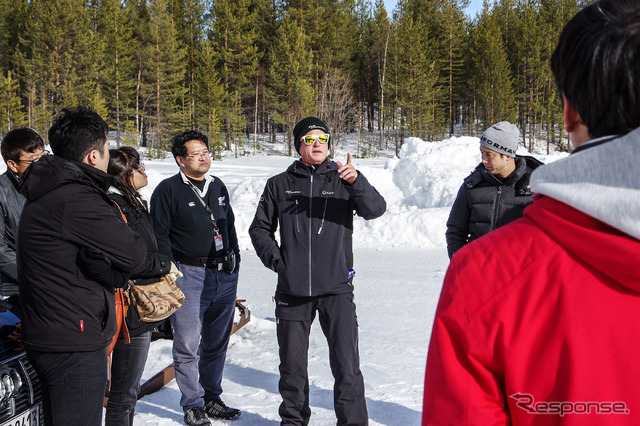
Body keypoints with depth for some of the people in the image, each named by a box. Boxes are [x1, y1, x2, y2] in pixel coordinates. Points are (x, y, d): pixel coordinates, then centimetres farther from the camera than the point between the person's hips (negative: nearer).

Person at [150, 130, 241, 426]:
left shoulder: (218, 187, 15)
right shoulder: (168, 190, -5)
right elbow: (159, 234, -7)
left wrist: (235, 257, 17)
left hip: (225, 275, 6)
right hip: (189, 275, -6)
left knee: (217, 343, 12)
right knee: (187, 344, -5)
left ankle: (212, 399, 25)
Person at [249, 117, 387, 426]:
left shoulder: (342, 179, 4)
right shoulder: (279, 185, 9)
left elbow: (375, 210, -11)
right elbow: (260, 228, 16)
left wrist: (357, 182, -29)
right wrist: (275, 258, 1)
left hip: (336, 288, -2)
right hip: (292, 290, 2)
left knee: (346, 364, -6)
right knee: (292, 365, 12)